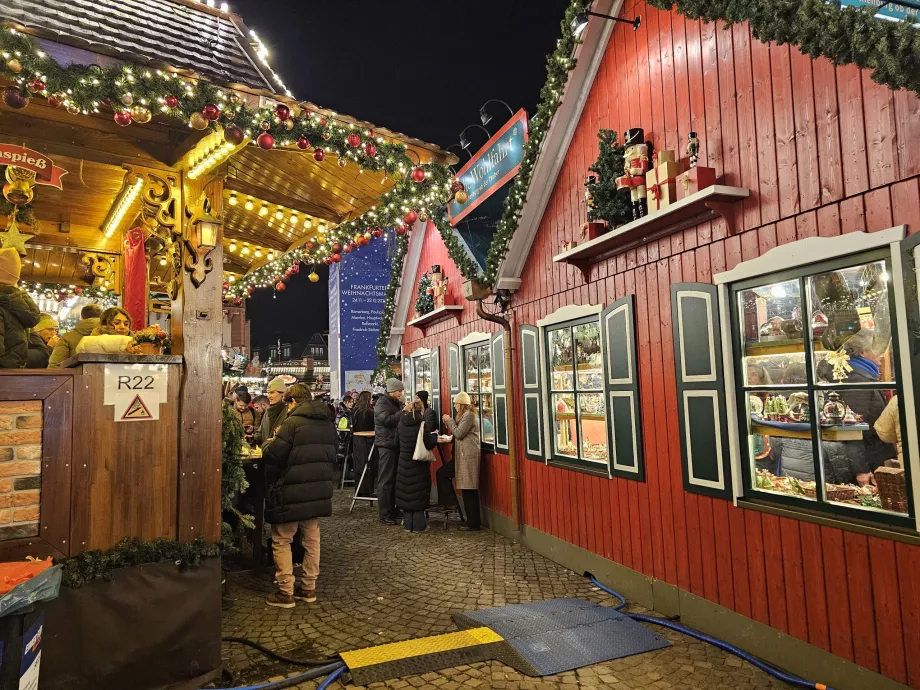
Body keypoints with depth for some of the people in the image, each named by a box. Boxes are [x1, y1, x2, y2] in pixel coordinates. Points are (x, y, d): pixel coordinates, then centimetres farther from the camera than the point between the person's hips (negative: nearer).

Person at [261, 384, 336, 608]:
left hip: (291, 493, -7)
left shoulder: (292, 423, -15)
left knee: (281, 541, 8)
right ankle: (309, 588, 24)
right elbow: (331, 456, 14)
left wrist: (270, 444, 5)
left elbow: (271, 456, -15)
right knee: (311, 540, 16)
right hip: (318, 491, 7)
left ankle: (286, 592, 10)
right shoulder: (328, 424, 8)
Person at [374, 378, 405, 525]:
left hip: (396, 444, 9)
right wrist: (404, 412, -23)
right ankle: (384, 514, 1)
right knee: (386, 480, -4)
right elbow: (387, 420, -24)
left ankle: (392, 510, 23)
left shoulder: (397, 403, 19)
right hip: (386, 445, -9)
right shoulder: (382, 403, -9)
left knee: (394, 479, 14)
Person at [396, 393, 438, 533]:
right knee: (419, 493, 6)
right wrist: (434, 434, 3)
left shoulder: (401, 424, -4)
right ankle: (419, 525, 11)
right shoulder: (422, 425, -17)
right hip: (419, 464, -4)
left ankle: (407, 524, 18)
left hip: (403, 462, 4)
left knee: (405, 492, 11)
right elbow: (430, 444, -15)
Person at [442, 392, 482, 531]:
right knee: (468, 490, 10)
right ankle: (473, 522, 15)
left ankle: (473, 523, -3)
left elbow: (459, 433, -15)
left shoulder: (469, 415, -12)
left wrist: (449, 420, -5)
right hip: (464, 455, 10)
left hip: (469, 455, -10)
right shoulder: (464, 415, 20)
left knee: (469, 490, -7)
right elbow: (458, 432, 17)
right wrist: (449, 421, 7)